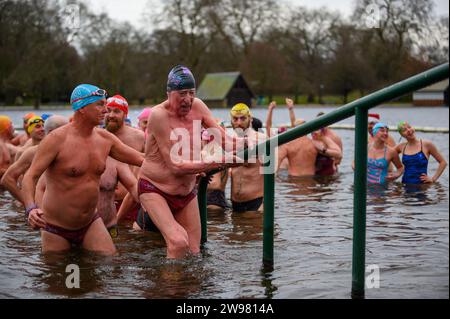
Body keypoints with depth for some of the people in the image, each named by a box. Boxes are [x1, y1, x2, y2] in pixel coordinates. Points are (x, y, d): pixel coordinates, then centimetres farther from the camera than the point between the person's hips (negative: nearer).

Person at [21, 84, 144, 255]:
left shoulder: (105, 139, 0)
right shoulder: (57, 139, -17)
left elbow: (141, 159, 8)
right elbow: (30, 177, -20)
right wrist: (31, 208, -37)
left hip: (90, 223, 4)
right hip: (56, 228, -4)